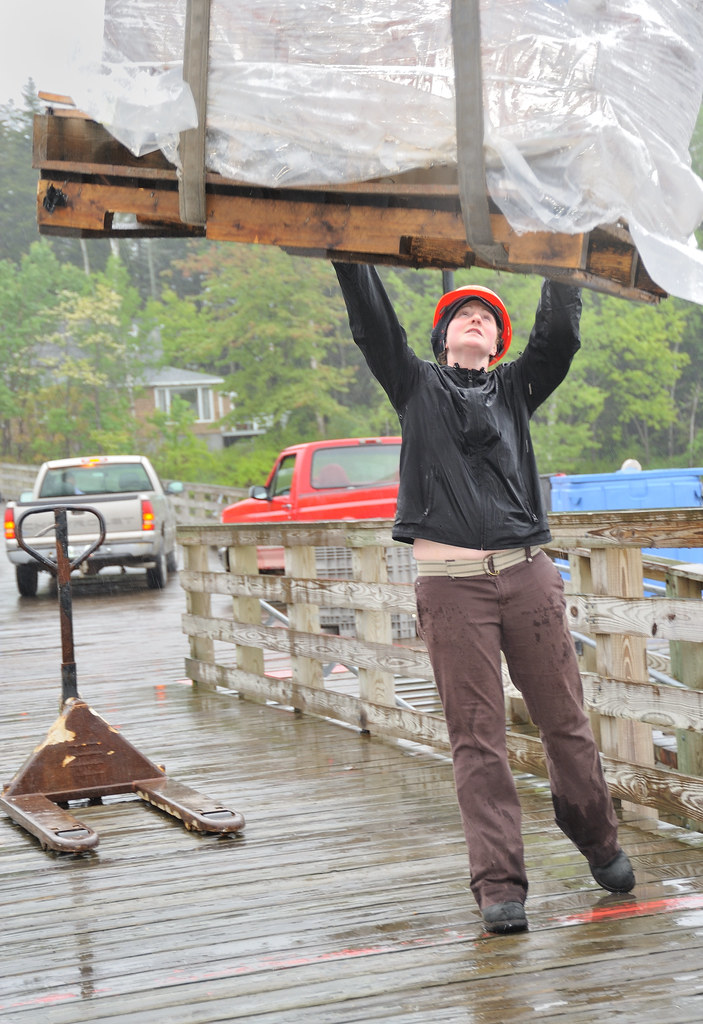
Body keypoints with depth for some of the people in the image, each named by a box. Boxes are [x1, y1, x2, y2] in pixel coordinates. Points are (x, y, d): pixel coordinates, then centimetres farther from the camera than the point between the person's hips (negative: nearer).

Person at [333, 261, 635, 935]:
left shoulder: (515, 388, 18)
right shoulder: (417, 386, 16)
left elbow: (559, 335, 4)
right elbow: (372, 324, 6)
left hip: (527, 576, 2)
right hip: (450, 582, -1)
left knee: (565, 720, 5)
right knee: (476, 736, -4)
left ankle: (599, 842, 26)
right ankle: (499, 885, -3)